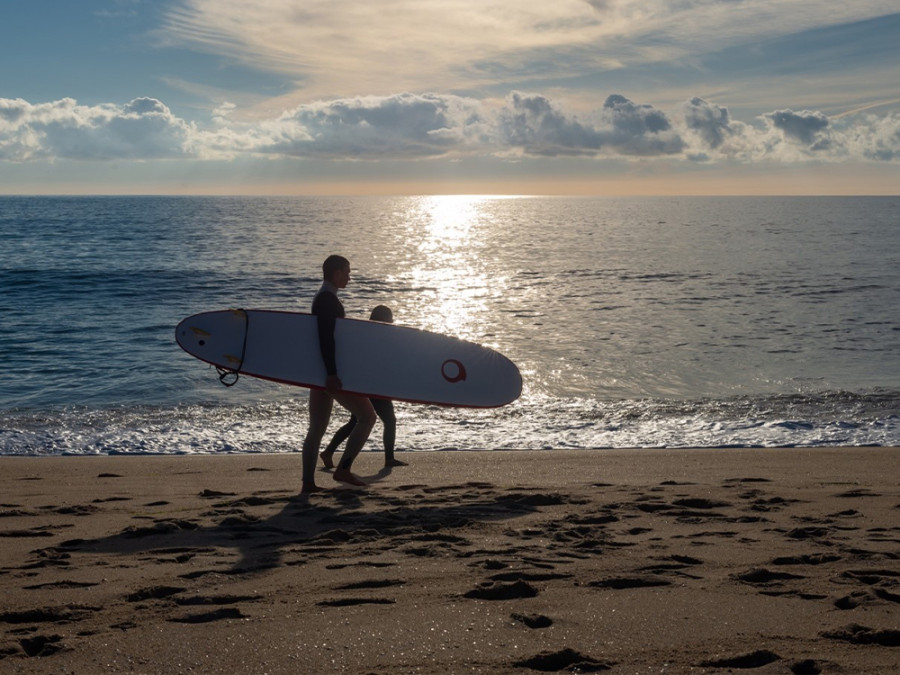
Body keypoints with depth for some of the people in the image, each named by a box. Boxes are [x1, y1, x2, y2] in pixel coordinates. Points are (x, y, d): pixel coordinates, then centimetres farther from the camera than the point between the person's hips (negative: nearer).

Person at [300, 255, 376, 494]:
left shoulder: (322, 299, 19)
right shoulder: (328, 300, -13)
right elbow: (326, 338, -23)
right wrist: (332, 374, -28)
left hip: (321, 373, 10)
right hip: (331, 371, -10)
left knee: (316, 429, 9)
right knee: (367, 416, -3)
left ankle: (308, 484, 8)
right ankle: (343, 470, -5)